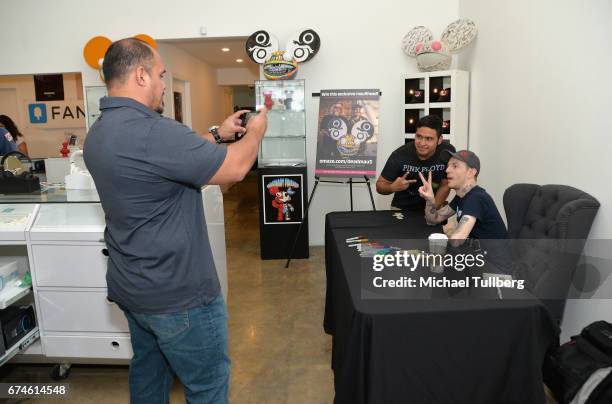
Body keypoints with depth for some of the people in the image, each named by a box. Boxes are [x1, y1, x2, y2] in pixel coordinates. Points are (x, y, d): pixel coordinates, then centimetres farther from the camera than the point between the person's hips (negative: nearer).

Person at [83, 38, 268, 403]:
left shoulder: (100, 132, 4)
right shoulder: (151, 131, -28)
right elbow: (235, 168, -21)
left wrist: (217, 134, 15)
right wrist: (255, 131, -2)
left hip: (130, 287, 10)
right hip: (178, 294, -9)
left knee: (148, 372, 27)